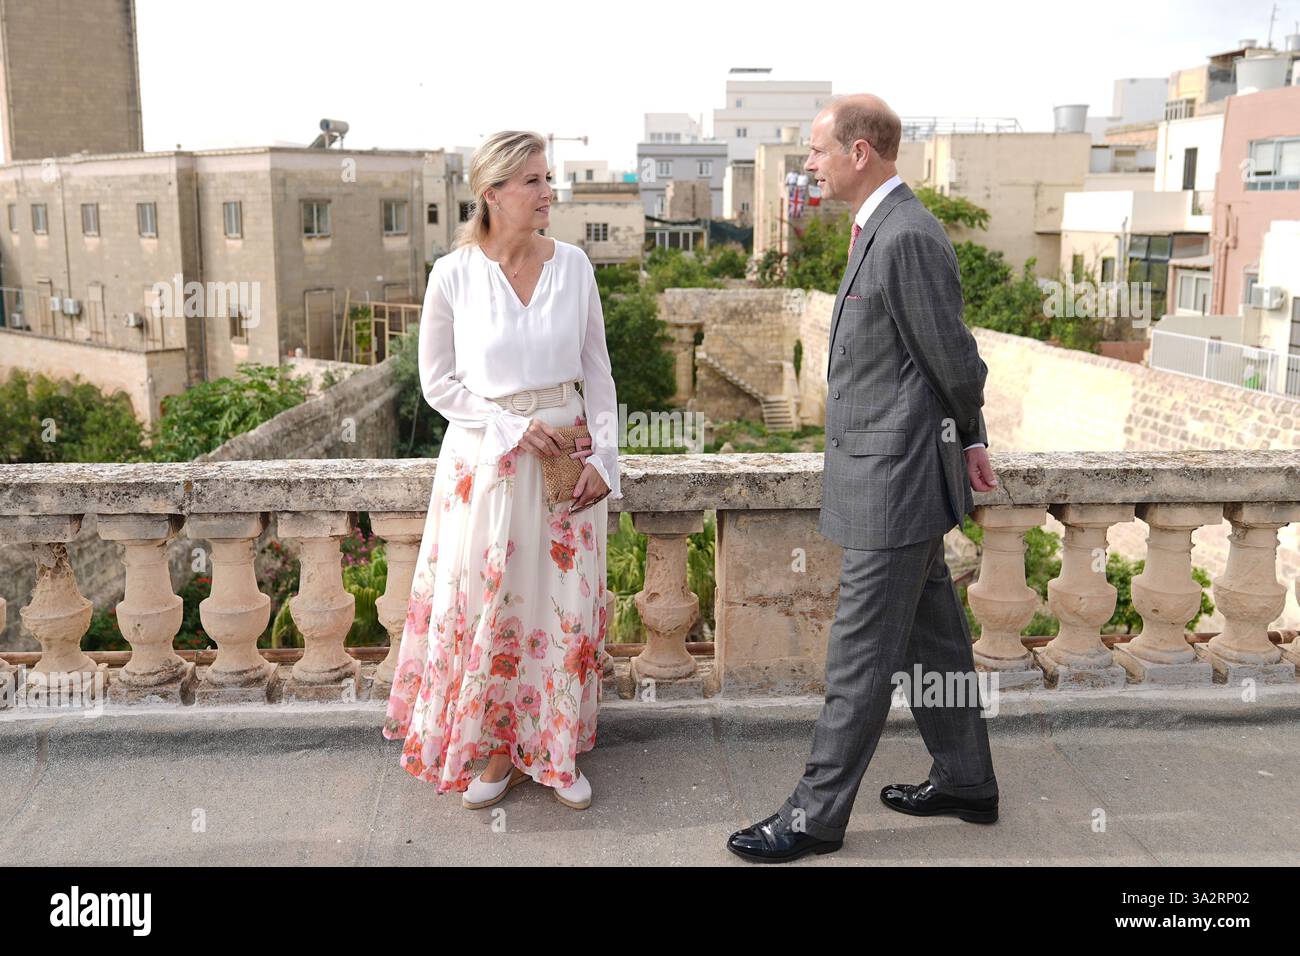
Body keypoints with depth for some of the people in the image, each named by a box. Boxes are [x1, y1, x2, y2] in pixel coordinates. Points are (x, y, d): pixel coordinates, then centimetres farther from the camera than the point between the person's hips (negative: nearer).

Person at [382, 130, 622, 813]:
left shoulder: (573, 265, -1)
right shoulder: (453, 275, -7)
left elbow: (597, 371, 4)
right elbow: (438, 381, -2)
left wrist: (603, 457, -4)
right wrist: (512, 426, -12)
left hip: (567, 455, 2)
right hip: (485, 458, -2)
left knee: (563, 599, 7)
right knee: (488, 602, 4)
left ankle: (554, 749, 23)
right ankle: (494, 748, 23)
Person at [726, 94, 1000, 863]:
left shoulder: (907, 237, -20)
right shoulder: (883, 229, 12)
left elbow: (952, 356, -13)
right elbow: (952, 357, 16)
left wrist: (967, 436, 5)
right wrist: (970, 440, 15)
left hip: (895, 481, -10)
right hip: (893, 477, 10)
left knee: (861, 657, 1)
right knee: (933, 639, 19)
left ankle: (818, 814, 13)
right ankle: (967, 782, 33)